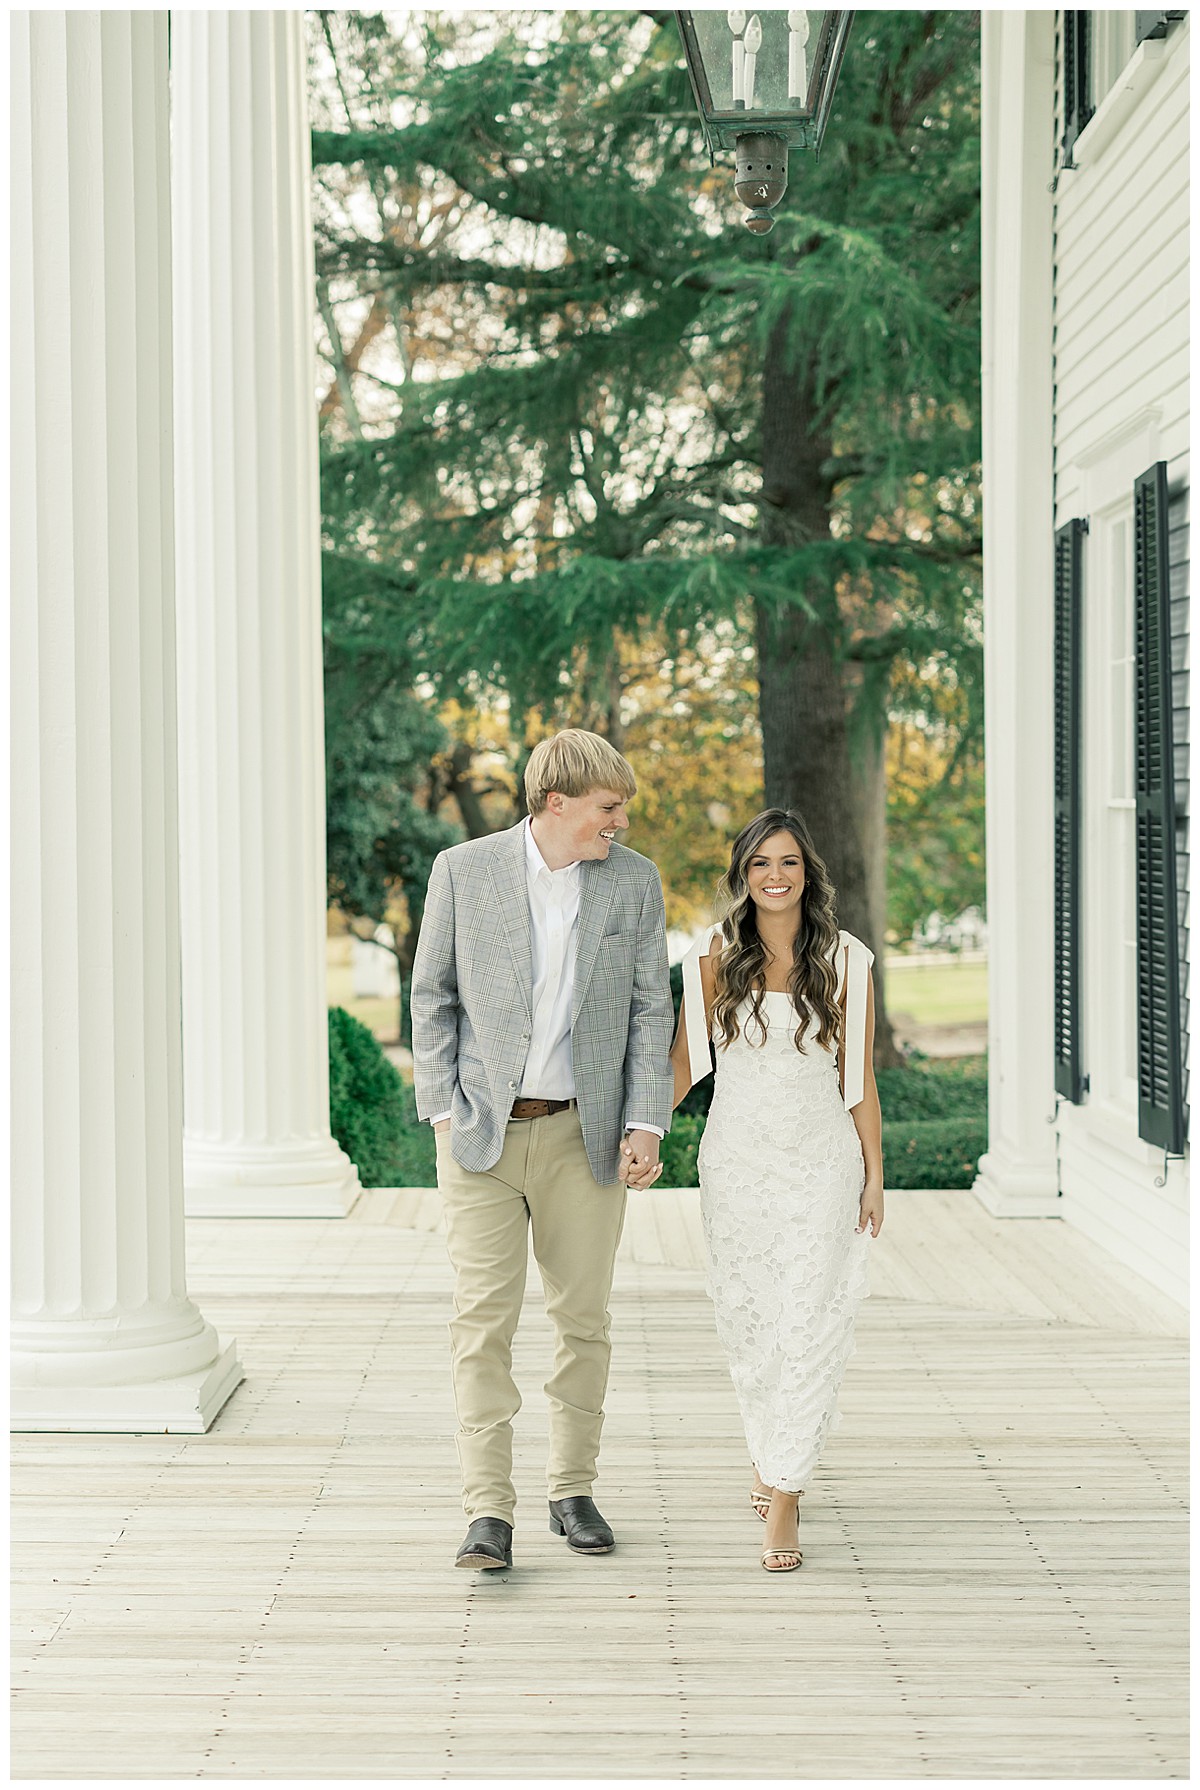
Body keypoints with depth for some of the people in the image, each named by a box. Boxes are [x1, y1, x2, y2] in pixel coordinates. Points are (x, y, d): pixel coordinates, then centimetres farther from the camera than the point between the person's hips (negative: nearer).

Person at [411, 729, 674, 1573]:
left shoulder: (635, 882, 2)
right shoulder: (463, 871, -2)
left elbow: (651, 1010, 4)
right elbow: (433, 996, 4)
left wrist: (646, 1126, -4)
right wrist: (444, 1108, -3)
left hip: (584, 1134, 2)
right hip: (482, 1131, -2)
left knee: (583, 1317, 8)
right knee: (484, 1318, -8)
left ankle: (574, 1490, 22)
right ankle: (489, 1512, -8)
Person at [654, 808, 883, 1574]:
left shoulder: (844, 961, 0)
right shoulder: (716, 957, 1)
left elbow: (858, 1077, 4)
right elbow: (684, 1060, 6)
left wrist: (875, 1173, 4)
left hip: (821, 1161, -1)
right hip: (737, 1158, 1)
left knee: (807, 1325, -8)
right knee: (747, 1321, 9)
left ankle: (783, 1497, -5)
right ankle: (773, 1455, 34)